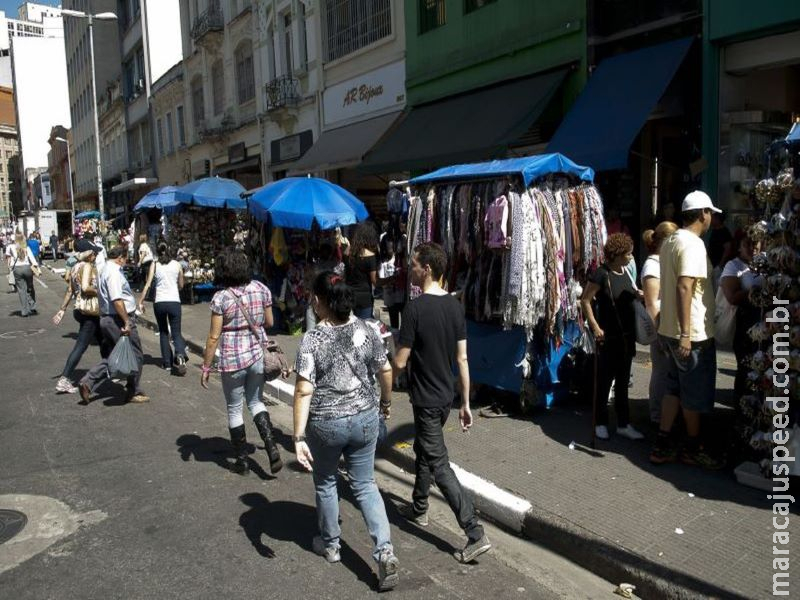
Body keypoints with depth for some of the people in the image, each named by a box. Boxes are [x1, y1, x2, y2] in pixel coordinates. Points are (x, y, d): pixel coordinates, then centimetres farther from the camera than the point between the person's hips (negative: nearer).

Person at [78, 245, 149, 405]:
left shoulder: (104, 269, 15)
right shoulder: (114, 272, -17)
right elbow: (117, 300, -26)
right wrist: (127, 322, -24)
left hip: (106, 318, 10)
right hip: (119, 319, -10)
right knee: (136, 356, 3)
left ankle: (87, 383, 9)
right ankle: (134, 393, 14)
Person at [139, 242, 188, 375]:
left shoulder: (154, 264, 2)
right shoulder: (177, 264, 4)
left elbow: (148, 285, -6)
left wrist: (141, 301, -2)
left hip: (159, 302, 0)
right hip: (174, 302, 0)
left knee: (163, 332, 17)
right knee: (176, 332, 4)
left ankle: (167, 361, 17)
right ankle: (180, 354, -24)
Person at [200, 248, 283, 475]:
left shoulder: (221, 298, -14)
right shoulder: (261, 289, -3)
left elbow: (214, 337, -12)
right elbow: (269, 323, 6)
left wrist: (206, 367, -2)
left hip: (232, 360, -4)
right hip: (258, 355, 4)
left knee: (234, 409, 13)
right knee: (255, 401, 23)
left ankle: (242, 460, 23)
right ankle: (271, 446, 6)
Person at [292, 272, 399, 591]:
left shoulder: (311, 339, -17)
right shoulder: (366, 330, -5)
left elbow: (304, 391, -20)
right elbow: (385, 370, 2)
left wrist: (299, 437, -17)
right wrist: (386, 400, 20)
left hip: (326, 424, -3)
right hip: (365, 419, 3)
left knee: (325, 483, 21)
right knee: (365, 485, 15)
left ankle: (330, 544, 39)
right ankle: (385, 551, 3)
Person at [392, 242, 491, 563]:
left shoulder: (415, 308, -20)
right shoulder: (455, 306, 0)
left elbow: (400, 362, -17)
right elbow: (462, 359, 3)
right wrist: (466, 403, 8)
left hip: (426, 399, -8)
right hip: (446, 397, 8)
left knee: (439, 465, -2)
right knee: (423, 450, 25)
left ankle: (476, 534, -3)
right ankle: (419, 508, 42)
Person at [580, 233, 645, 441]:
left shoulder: (625, 272, 8)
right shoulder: (602, 273, -13)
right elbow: (585, 300, -14)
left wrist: (637, 295, 2)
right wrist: (595, 327, -16)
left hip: (626, 336, 7)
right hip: (608, 337, -7)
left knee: (623, 381, 13)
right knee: (604, 381, 4)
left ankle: (623, 424, 21)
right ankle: (600, 423, 17)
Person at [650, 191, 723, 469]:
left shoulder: (670, 241, 12)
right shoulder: (693, 244, -18)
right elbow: (684, 288, -27)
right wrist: (686, 335, -29)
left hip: (669, 330, 9)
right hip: (693, 334, -9)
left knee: (674, 388, 15)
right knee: (696, 394, 7)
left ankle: (662, 445, 19)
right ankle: (692, 448, 22)